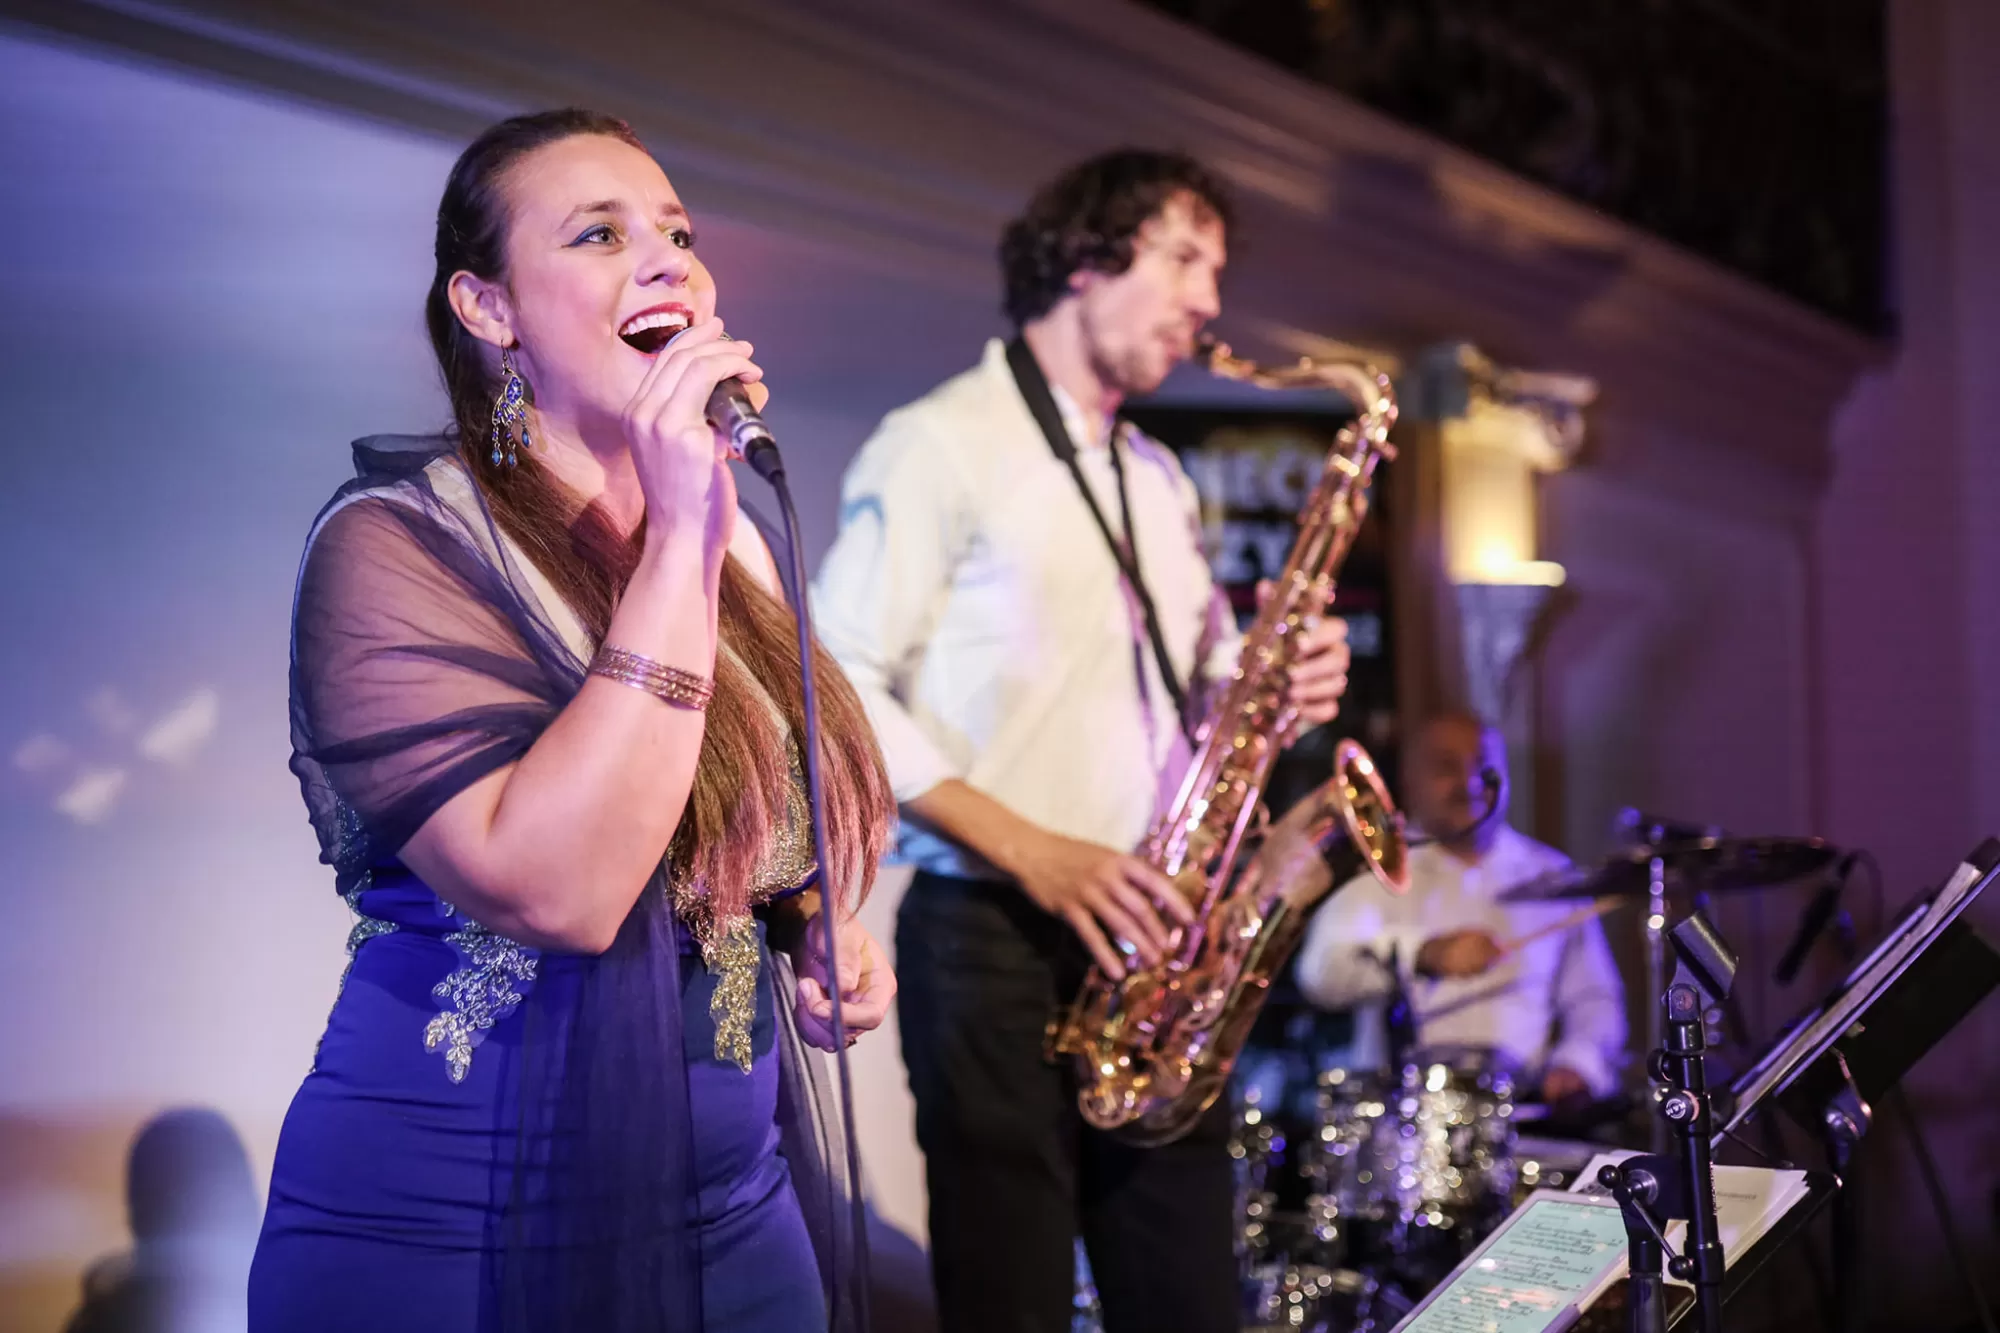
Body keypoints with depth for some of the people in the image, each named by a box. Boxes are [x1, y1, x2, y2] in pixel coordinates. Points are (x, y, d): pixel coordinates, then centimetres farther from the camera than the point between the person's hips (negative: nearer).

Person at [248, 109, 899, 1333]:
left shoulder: (727, 543, 7)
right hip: (466, 1230, -6)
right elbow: (553, 889, -27)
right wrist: (683, 539, -25)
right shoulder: (397, 541, -13)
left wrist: (826, 936, 3)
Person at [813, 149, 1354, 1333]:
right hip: (995, 939, -7)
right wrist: (1031, 850, -17)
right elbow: (839, 689, -11)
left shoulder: (1162, 482, 20)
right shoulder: (943, 445, -4)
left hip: (1152, 942, 7)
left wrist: (1277, 688, 2)